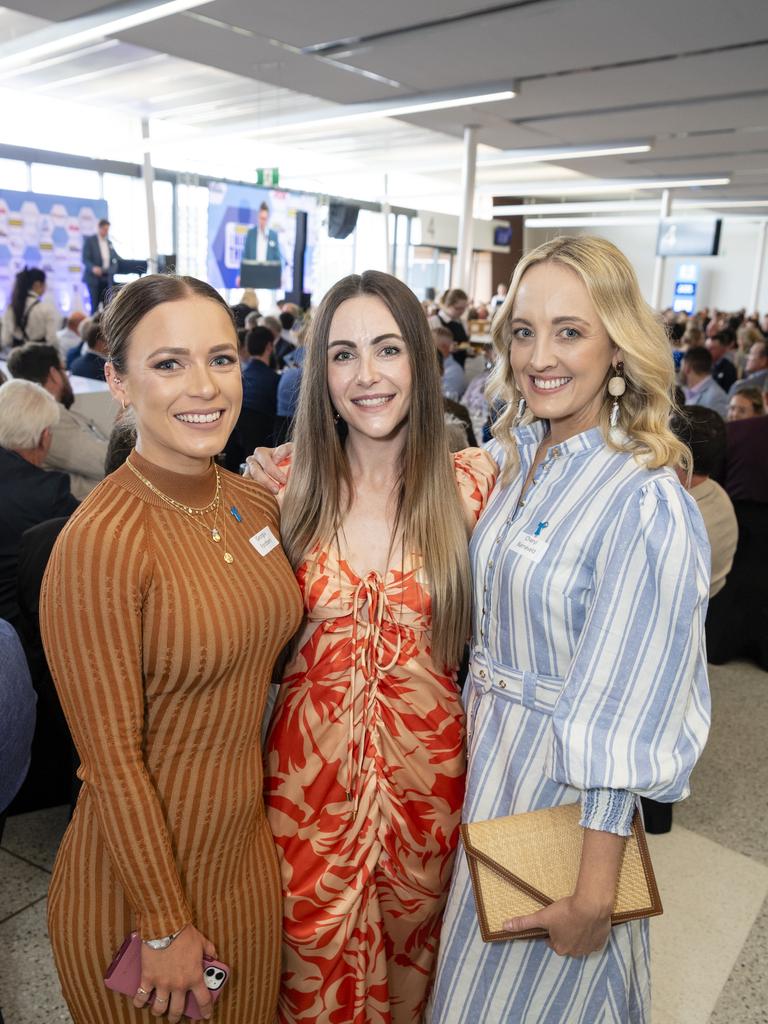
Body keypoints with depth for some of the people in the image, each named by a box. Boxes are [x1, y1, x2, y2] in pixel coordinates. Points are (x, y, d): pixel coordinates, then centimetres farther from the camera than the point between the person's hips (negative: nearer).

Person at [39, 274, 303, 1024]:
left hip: (248, 849, 6)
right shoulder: (100, 543, -26)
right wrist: (166, 928, -13)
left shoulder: (255, 504, -4)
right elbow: (112, 763, -20)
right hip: (137, 876, -6)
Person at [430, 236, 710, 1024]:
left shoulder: (647, 506, -25)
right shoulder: (517, 461, -2)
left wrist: (594, 892, -17)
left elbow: (624, 719, -22)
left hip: (566, 783, -6)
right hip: (488, 754, 7)